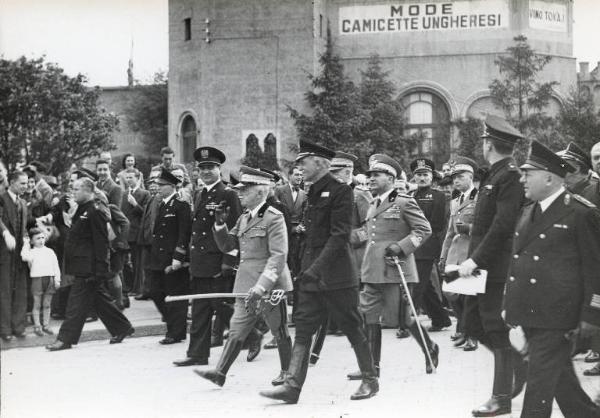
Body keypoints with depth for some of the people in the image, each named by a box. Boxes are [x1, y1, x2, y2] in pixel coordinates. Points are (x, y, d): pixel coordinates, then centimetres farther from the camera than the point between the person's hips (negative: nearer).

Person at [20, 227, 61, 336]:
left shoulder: (50, 252, 11)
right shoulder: (32, 252, 1)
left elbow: (56, 266, 12)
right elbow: (25, 257, -22)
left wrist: (57, 279, 4)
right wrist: (26, 244, -11)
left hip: (49, 279, 3)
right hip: (37, 279, -3)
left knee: (46, 304, 9)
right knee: (37, 304, 2)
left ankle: (46, 325, 16)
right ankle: (37, 326, 8)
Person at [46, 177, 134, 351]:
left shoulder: (95, 212, -15)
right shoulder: (82, 210, 15)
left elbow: (101, 243, -18)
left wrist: (99, 270, -21)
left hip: (88, 267, -10)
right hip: (81, 265, 10)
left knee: (77, 301, -6)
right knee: (99, 299, 16)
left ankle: (66, 339, -2)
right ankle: (122, 328, 26)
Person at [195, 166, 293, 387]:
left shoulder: (274, 218, -12)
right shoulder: (243, 219, 14)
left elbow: (278, 256, -19)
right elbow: (227, 246, 18)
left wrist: (262, 285, -28)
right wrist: (220, 224, 1)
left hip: (270, 287, -7)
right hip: (246, 286, 7)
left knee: (279, 332, 8)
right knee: (236, 330, 3)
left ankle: (286, 372, 23)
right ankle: (220, 373, 1)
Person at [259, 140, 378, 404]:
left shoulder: (340, 191, -11)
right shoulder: (313, 193, 15)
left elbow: (340, 235, -19)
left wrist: (317, 267, -25)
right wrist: (304, 268, 17)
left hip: (336, 275, -8)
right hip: (311, 275, 8)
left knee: (353, 329, 3)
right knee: (303, 329, 1)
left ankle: (370, 380, 18)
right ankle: (292, 386, 0)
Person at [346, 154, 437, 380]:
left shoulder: (404, 203, -7)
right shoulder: (373, 205, 15)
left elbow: (424, 229, -9)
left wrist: (402, 246, -19)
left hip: (395, 270, -7)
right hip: (372, 271, 7)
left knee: (400, 317, 0)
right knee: (369, 317, 4)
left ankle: (430, 349, 23)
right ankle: (373, 366, 10)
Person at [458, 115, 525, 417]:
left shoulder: (510, 176, -15)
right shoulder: (494, 176, 14)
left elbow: (503, 225, -22)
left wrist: (475, 260, -22)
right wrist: (472, 259, 12)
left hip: (498, 268, -9)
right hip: (482, 266, 9)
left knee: (497, 330, -2)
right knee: (473, 324, 13)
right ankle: (520, 363, 27)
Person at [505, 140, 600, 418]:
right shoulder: (528, 212, 13)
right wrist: (510, 306, 18)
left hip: (556, 318, -7)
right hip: (528, 314, 7)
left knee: (541, 379, -5)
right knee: (560, 377, 16)